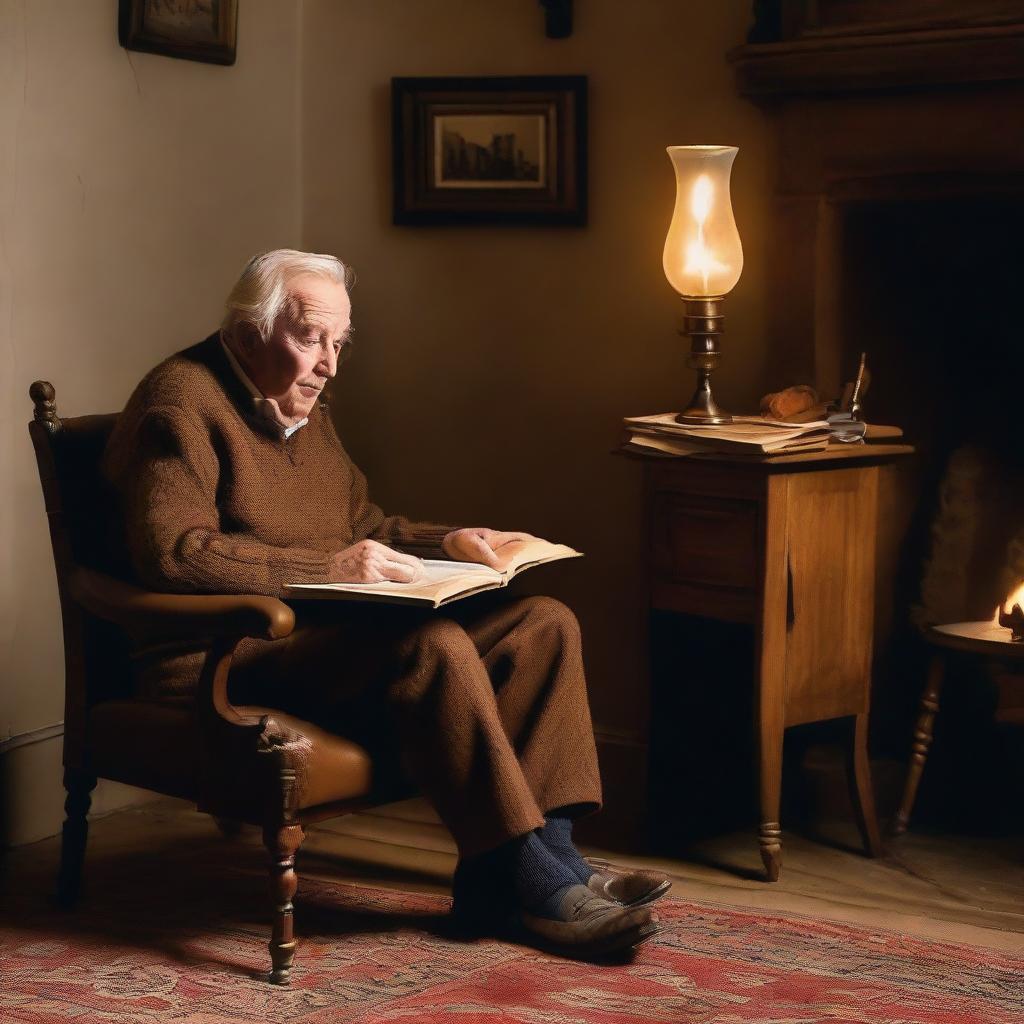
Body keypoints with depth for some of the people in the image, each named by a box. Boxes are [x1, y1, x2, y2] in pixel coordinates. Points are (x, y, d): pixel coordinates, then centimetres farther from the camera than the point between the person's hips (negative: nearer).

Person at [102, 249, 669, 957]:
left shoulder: (304, 412, 20)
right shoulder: (182, 402, -9)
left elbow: (364, 526, 31)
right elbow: (171, 552, -23)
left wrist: (447, 543, 11)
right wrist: (328, 568, -26)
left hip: (324, 629, 10)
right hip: (222, 654, -9)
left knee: (545, 624, -7)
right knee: (435, 648, -32)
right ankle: (533, 885, -24)